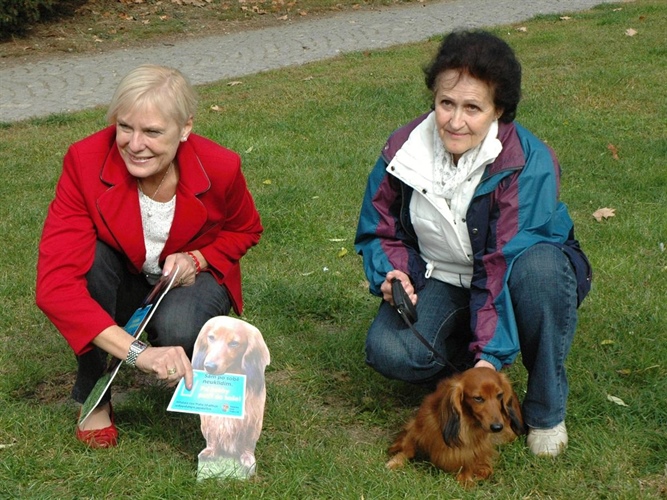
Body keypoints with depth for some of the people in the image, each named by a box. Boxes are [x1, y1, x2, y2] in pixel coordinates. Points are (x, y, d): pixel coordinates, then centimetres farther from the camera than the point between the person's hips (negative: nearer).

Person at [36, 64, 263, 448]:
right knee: (89, 254, -33)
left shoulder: (220, 168, -25)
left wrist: (195, 259, -22)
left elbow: (245, 230, 1)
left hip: (191, 277, 0)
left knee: (177, 330, -34)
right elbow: (54, 283, -37)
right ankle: (93, 398, -13)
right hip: (118, 283, 0)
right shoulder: (86, 162, -29)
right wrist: (137, 352, -48)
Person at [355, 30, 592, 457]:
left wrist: (491, 354, -37)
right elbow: (378, 229, 4)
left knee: (540, 266, -40)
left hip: (512, 280, -2)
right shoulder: (404, 151, -11)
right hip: (441, 279, 2)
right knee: (388, 351, -28)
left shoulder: (530, 165, -25)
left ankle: (547, 408, -17)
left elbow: (506, 263, -31)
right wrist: (393, 272, -18)